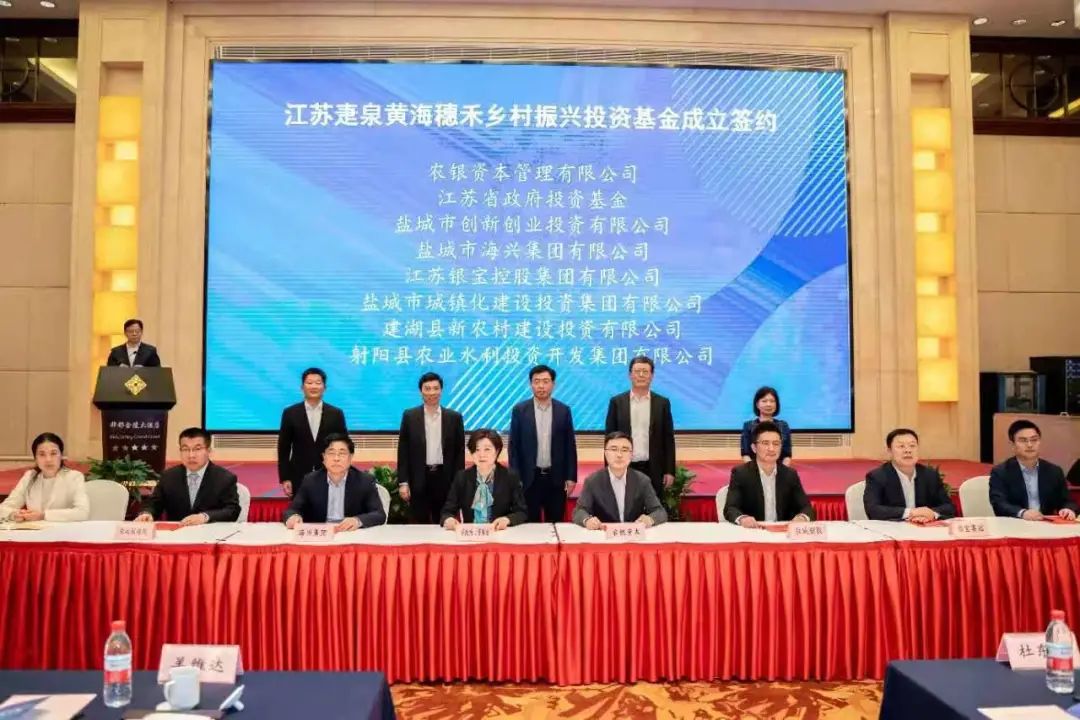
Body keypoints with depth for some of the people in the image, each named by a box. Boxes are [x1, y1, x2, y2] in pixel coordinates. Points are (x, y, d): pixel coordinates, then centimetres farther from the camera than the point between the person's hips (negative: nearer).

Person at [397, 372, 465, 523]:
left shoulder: (454, 417, 3)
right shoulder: (409, 416, 2)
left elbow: (460, 452, 4)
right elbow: (403, 451, 2)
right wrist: (403, 482, -4)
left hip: (445, 479, 1)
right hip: (418, 480, 0)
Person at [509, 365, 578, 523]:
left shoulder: (564, 410, 2)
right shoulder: (519, 410, -1)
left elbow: (570, 445, 5)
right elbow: (514, 446, 0)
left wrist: (571, 477, 1)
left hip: (556, 478, 1)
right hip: (529, 477, -1)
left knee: (555, 524, 7)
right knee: (530, 524, 5)